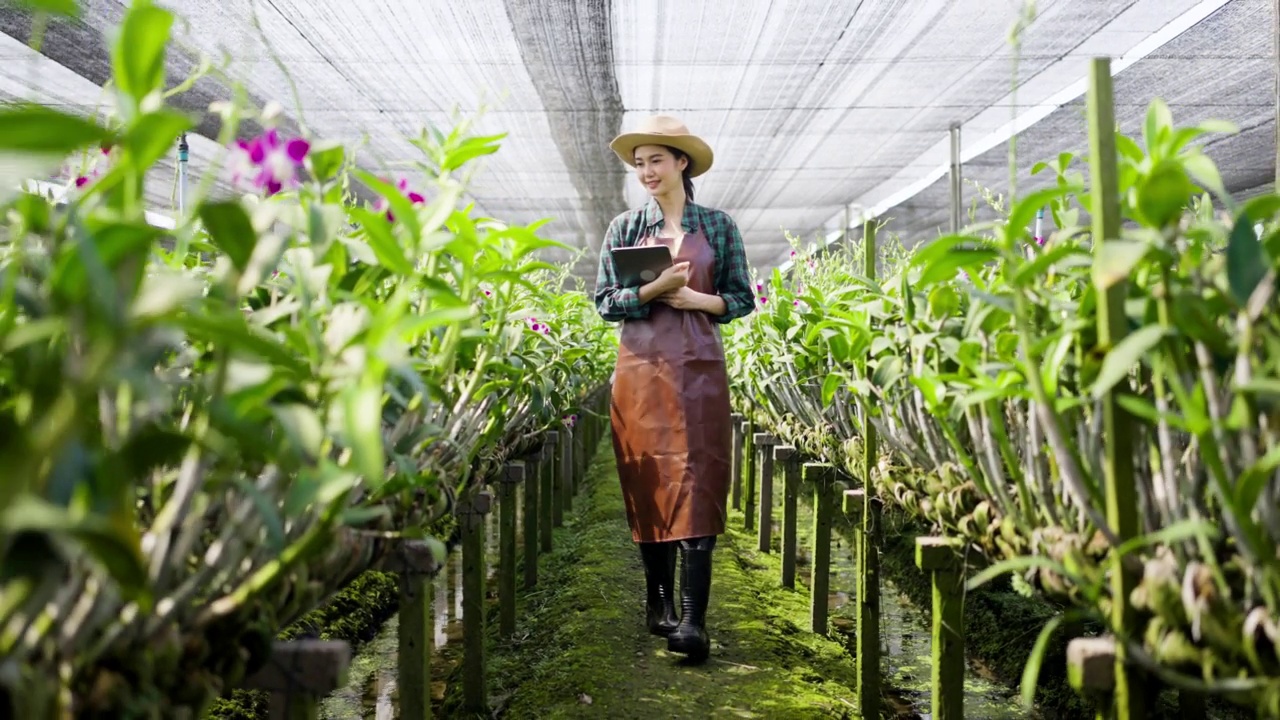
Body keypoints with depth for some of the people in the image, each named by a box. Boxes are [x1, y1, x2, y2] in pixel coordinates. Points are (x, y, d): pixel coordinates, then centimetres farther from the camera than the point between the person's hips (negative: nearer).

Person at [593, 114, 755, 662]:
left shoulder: (718, 226, 9)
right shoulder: (625, 227, 10)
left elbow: (743, 299, 9)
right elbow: (605, 303, 4)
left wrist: (694, 298, -8)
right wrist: (653, 289, -12)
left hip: (699, 368, -1)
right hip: (641, 369, 2)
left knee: (697, 487, -9)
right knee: (647, 485, 4)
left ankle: (692, 621, -9)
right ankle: (658, 601, 20)